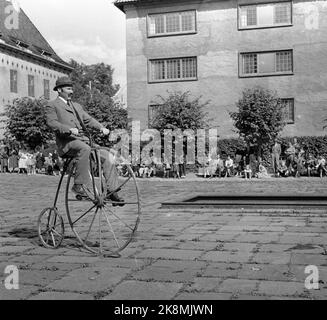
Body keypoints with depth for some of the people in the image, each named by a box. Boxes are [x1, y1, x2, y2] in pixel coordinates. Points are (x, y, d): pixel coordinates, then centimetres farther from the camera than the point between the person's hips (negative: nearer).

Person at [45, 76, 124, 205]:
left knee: (108, 156, -10)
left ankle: (112, 191, -7)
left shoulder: (77, 106, 29)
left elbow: (88, 119, 18)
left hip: (83, 141, 7)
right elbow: (52, 122, -10)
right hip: (67, 143, -6)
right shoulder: (52, 105, 8)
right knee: (84, 149, -38)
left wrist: (102, 127, -3)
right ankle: (78, 185, -31)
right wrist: (69, 129, -27)